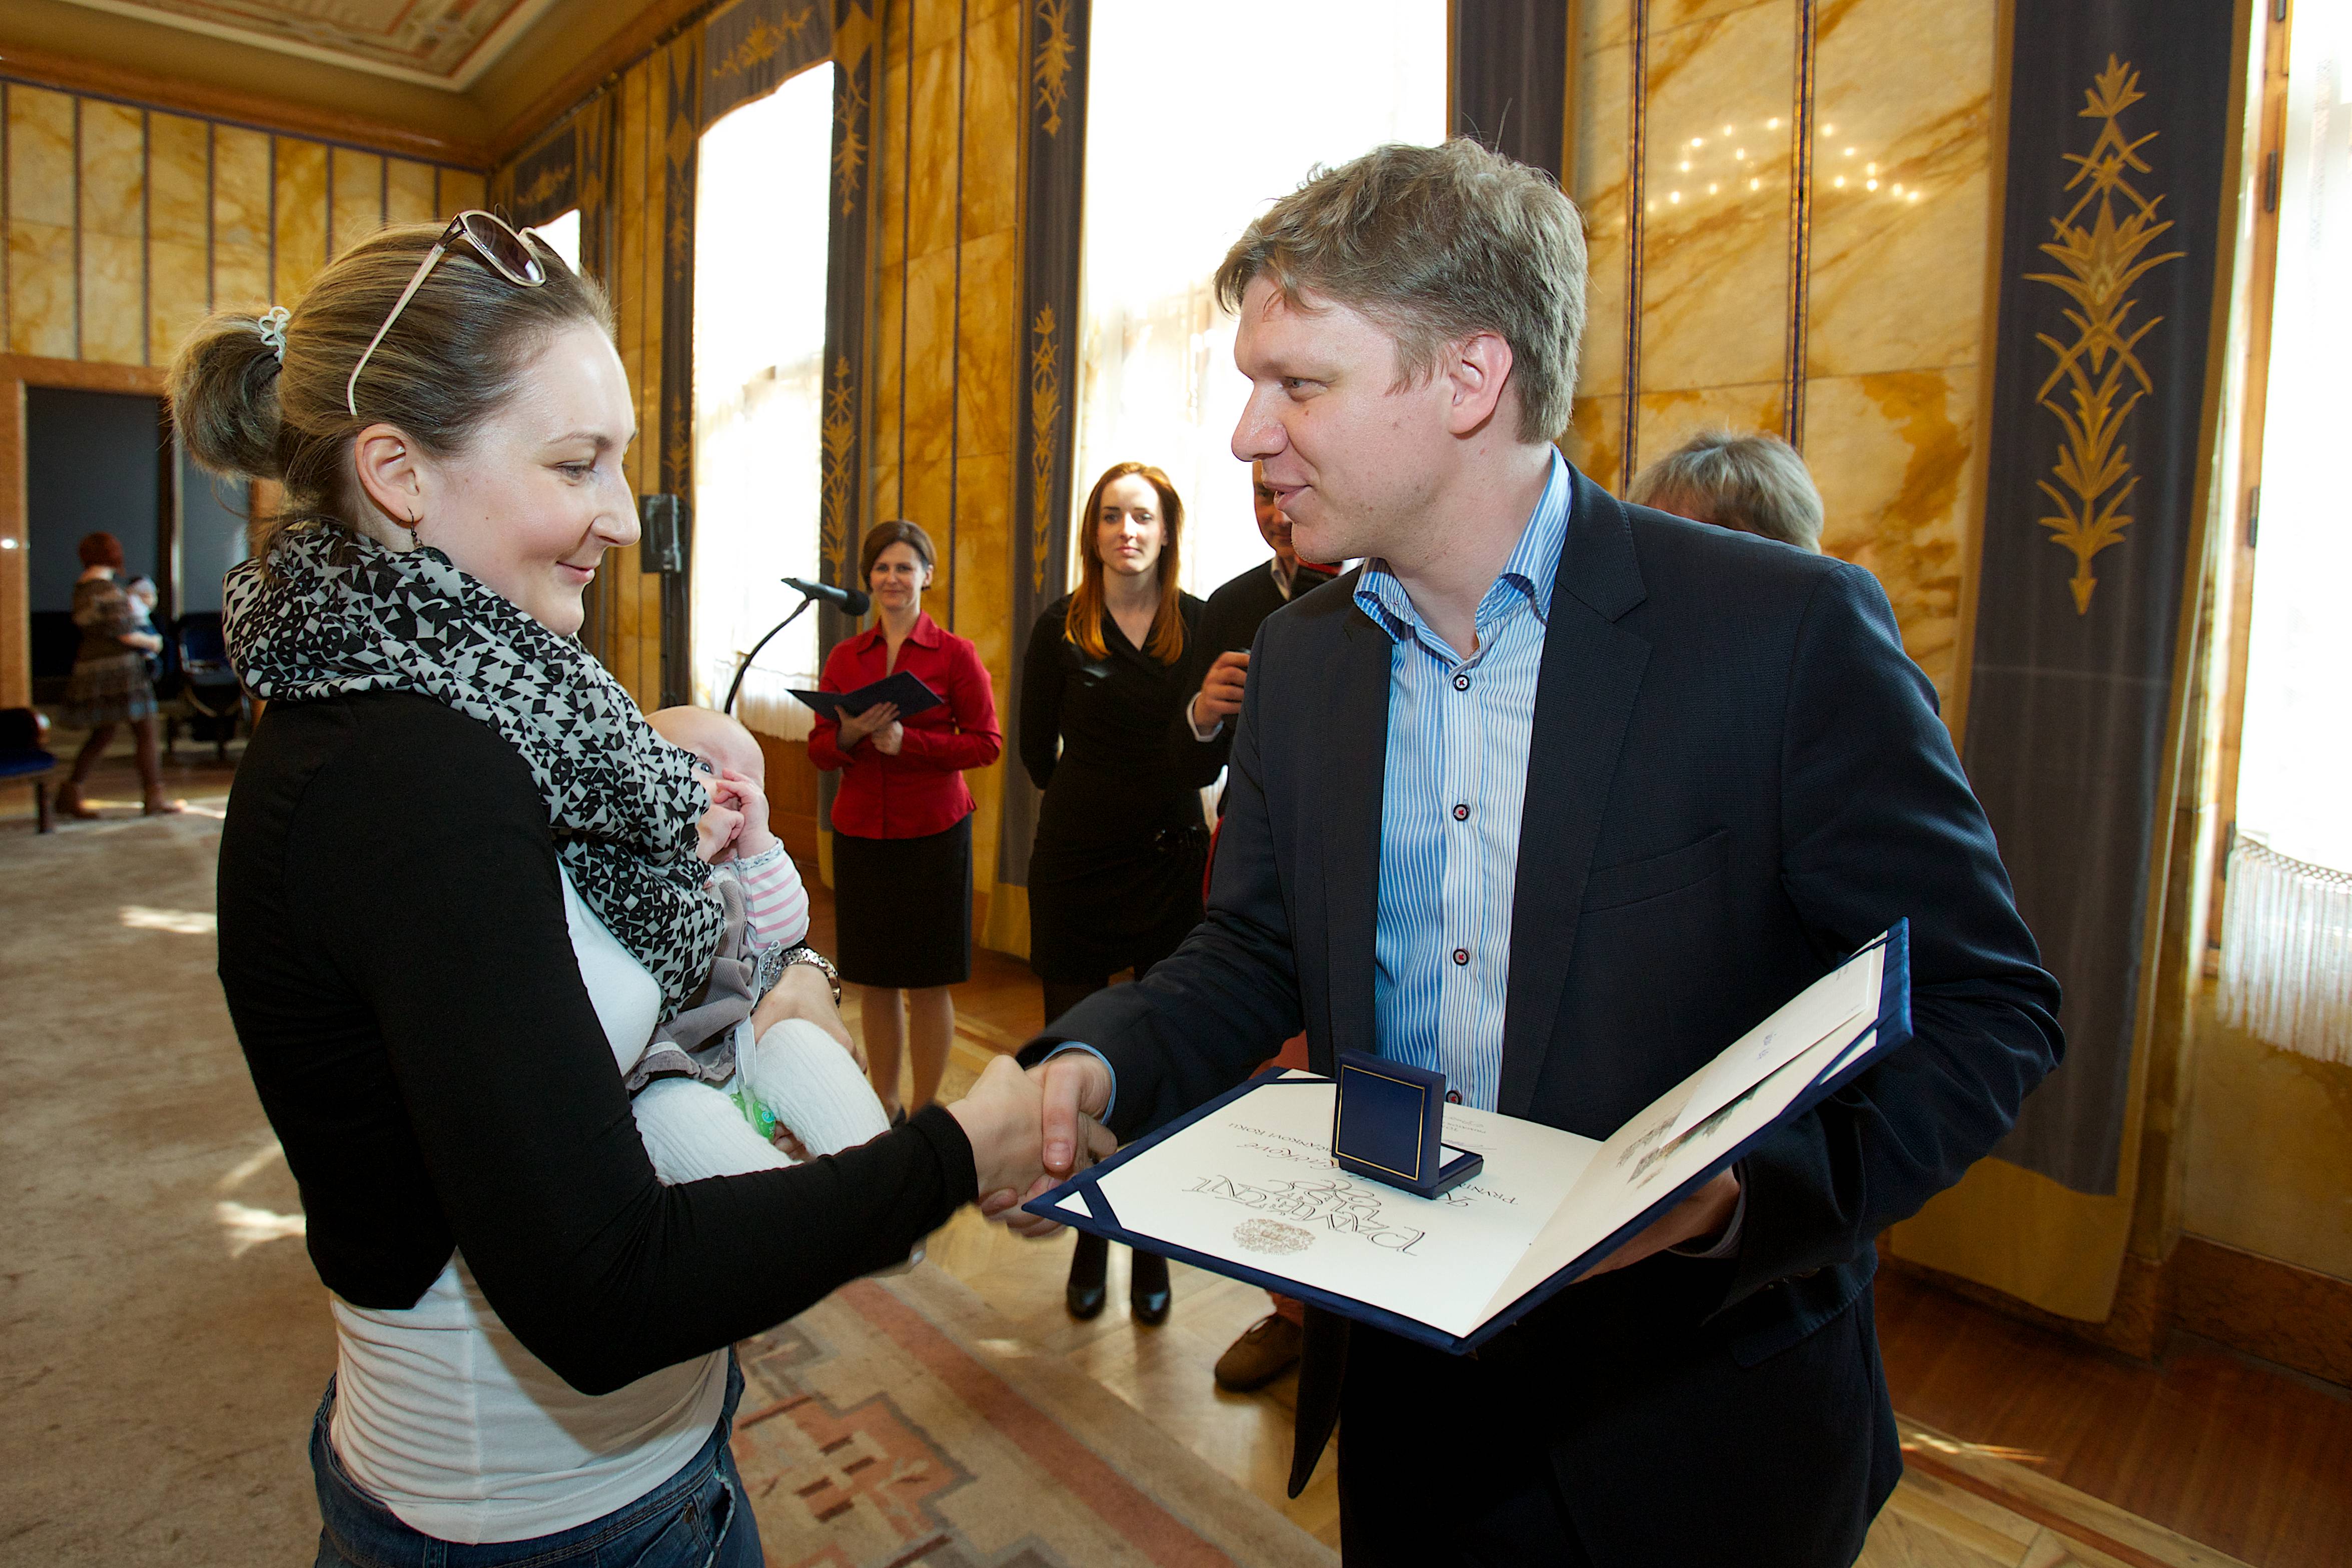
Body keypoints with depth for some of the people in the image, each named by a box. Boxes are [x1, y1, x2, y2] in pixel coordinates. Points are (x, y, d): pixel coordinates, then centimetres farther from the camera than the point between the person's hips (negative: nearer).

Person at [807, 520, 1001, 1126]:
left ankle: (924, 1111, 19)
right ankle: (883, 1105, 26)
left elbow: (986, 742, -7)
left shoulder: (954, 654, -2)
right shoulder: (844, 657, 8)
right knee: (873, 980, 10)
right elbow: (819, 750, 9)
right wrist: (848, 736, -13)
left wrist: (907, 742, -18)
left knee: (928, 982, 4)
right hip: (860, 832, 3)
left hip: (933, 831, -3)